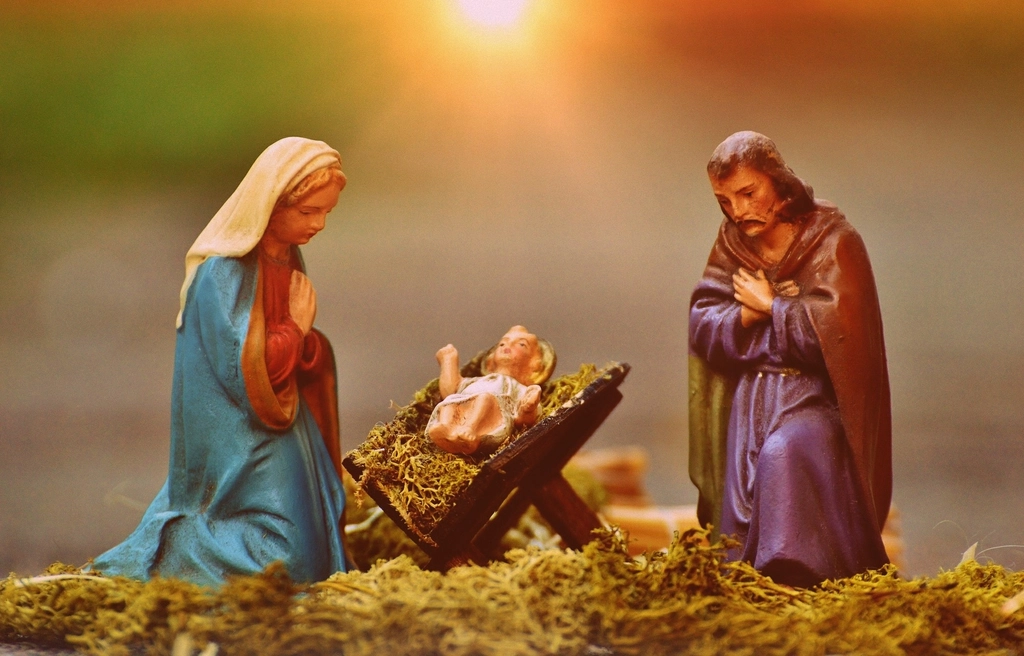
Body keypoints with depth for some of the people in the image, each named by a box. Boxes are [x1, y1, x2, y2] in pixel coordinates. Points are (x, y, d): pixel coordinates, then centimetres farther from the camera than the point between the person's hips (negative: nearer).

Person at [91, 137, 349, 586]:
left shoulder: (287, 259, 8)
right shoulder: (224, 272, -19)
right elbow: (245, 373, -22)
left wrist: (306, 342, -5)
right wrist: (298, 328, -12)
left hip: (284, 430, 9)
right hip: (243, 445, -9)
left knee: (310, 555, 10)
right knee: (284, 562, -11)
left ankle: (178, 538, 22)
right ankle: (170, 549, 5)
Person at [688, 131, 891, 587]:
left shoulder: (832, 241, -6)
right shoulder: (732, 245, 9)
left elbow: (833, 330, -17)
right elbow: (702, 328, 3)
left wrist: (768, 305, -7)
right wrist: (747, 312, -15)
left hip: (814, 397, -5)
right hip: (751, 396, 5)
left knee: (784, 455, -33)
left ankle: (796, 575, -32)